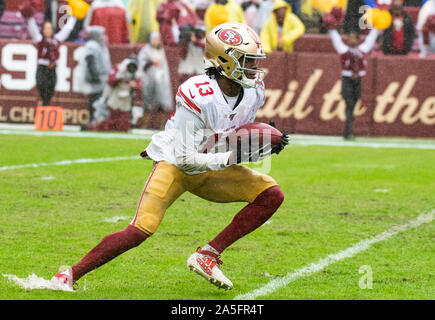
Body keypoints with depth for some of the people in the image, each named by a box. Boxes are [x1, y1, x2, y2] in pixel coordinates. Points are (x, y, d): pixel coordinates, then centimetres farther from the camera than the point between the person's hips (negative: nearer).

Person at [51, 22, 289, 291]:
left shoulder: (254, 91, -7)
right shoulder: (197, 96, -29)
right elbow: (186, 159, -28)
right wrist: (232, 157, -33)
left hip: (211, 170, 7)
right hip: (175, 165, -7)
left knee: (271, 195, -10)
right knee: (140, 231, -22)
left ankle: (207, 256, -9)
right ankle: (71, 274, -7)